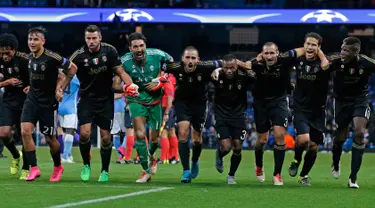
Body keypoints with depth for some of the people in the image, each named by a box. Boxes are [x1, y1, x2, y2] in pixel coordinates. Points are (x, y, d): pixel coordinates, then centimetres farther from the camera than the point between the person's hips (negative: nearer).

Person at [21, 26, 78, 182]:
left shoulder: (51, 57, -19)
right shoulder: (30, 57, 2)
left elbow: (72, 68, -9)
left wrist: (61, 89, -8)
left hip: (48, 102, -5)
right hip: (32, 99, 5)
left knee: (49, 138, 5)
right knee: (25, 131, -14)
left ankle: (58, 166, 31)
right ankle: (34, 168, -8)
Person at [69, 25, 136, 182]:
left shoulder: (110, 51, -8)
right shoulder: (79, 55, -13)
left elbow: (120, 72, -5)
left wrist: (130, 85, -23)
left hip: (106, 99, 1)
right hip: (87, 98, -1)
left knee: (106, 137, 1)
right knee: (84, 133, -15)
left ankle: (105, 171, 18)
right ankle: (86, 166, 8)